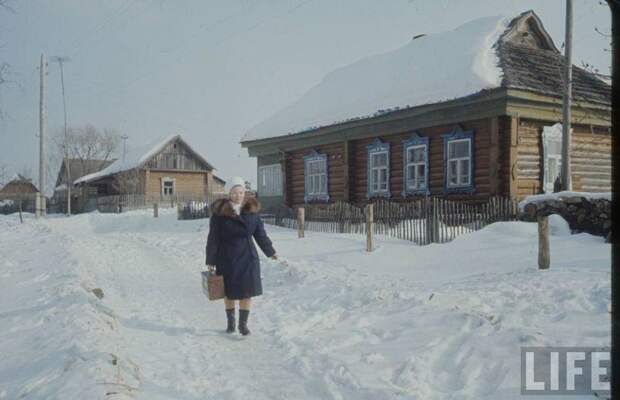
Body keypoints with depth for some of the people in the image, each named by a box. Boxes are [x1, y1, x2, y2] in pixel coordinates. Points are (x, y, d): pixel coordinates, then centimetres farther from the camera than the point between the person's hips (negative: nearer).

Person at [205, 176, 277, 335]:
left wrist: (270, 251, 15)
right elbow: (213, 238, -8)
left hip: (247, 257, 2)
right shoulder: (220, 212, -11)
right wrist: (210, 261, -7)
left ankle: (243, 323, 13)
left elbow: (260, 233, 9)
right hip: (227, 258, -2)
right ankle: (230, 321, 30)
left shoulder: (251, 210, -2)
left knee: (247, 291, 1)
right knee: (229, 292, 11)